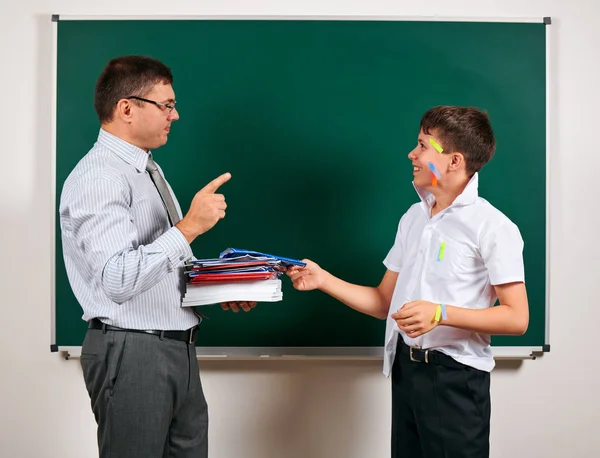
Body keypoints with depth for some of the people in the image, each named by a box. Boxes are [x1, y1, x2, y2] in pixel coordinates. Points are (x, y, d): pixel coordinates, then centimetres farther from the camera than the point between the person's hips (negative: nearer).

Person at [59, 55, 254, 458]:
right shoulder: (98, 178, -17)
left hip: (178, 350, 9)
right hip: (132, 353, -9)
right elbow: (118, 280, -28)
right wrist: (189, 226, -28)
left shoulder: (148, 169, 14)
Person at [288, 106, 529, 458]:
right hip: (405, 368, 6)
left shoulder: (492, 227, -10)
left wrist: (440, 313, -24)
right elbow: (385, 303, 11)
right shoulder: (413, 218, 11)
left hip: (456, 376, -6)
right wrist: (324, 280, 1)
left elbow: (516, 318, -14)